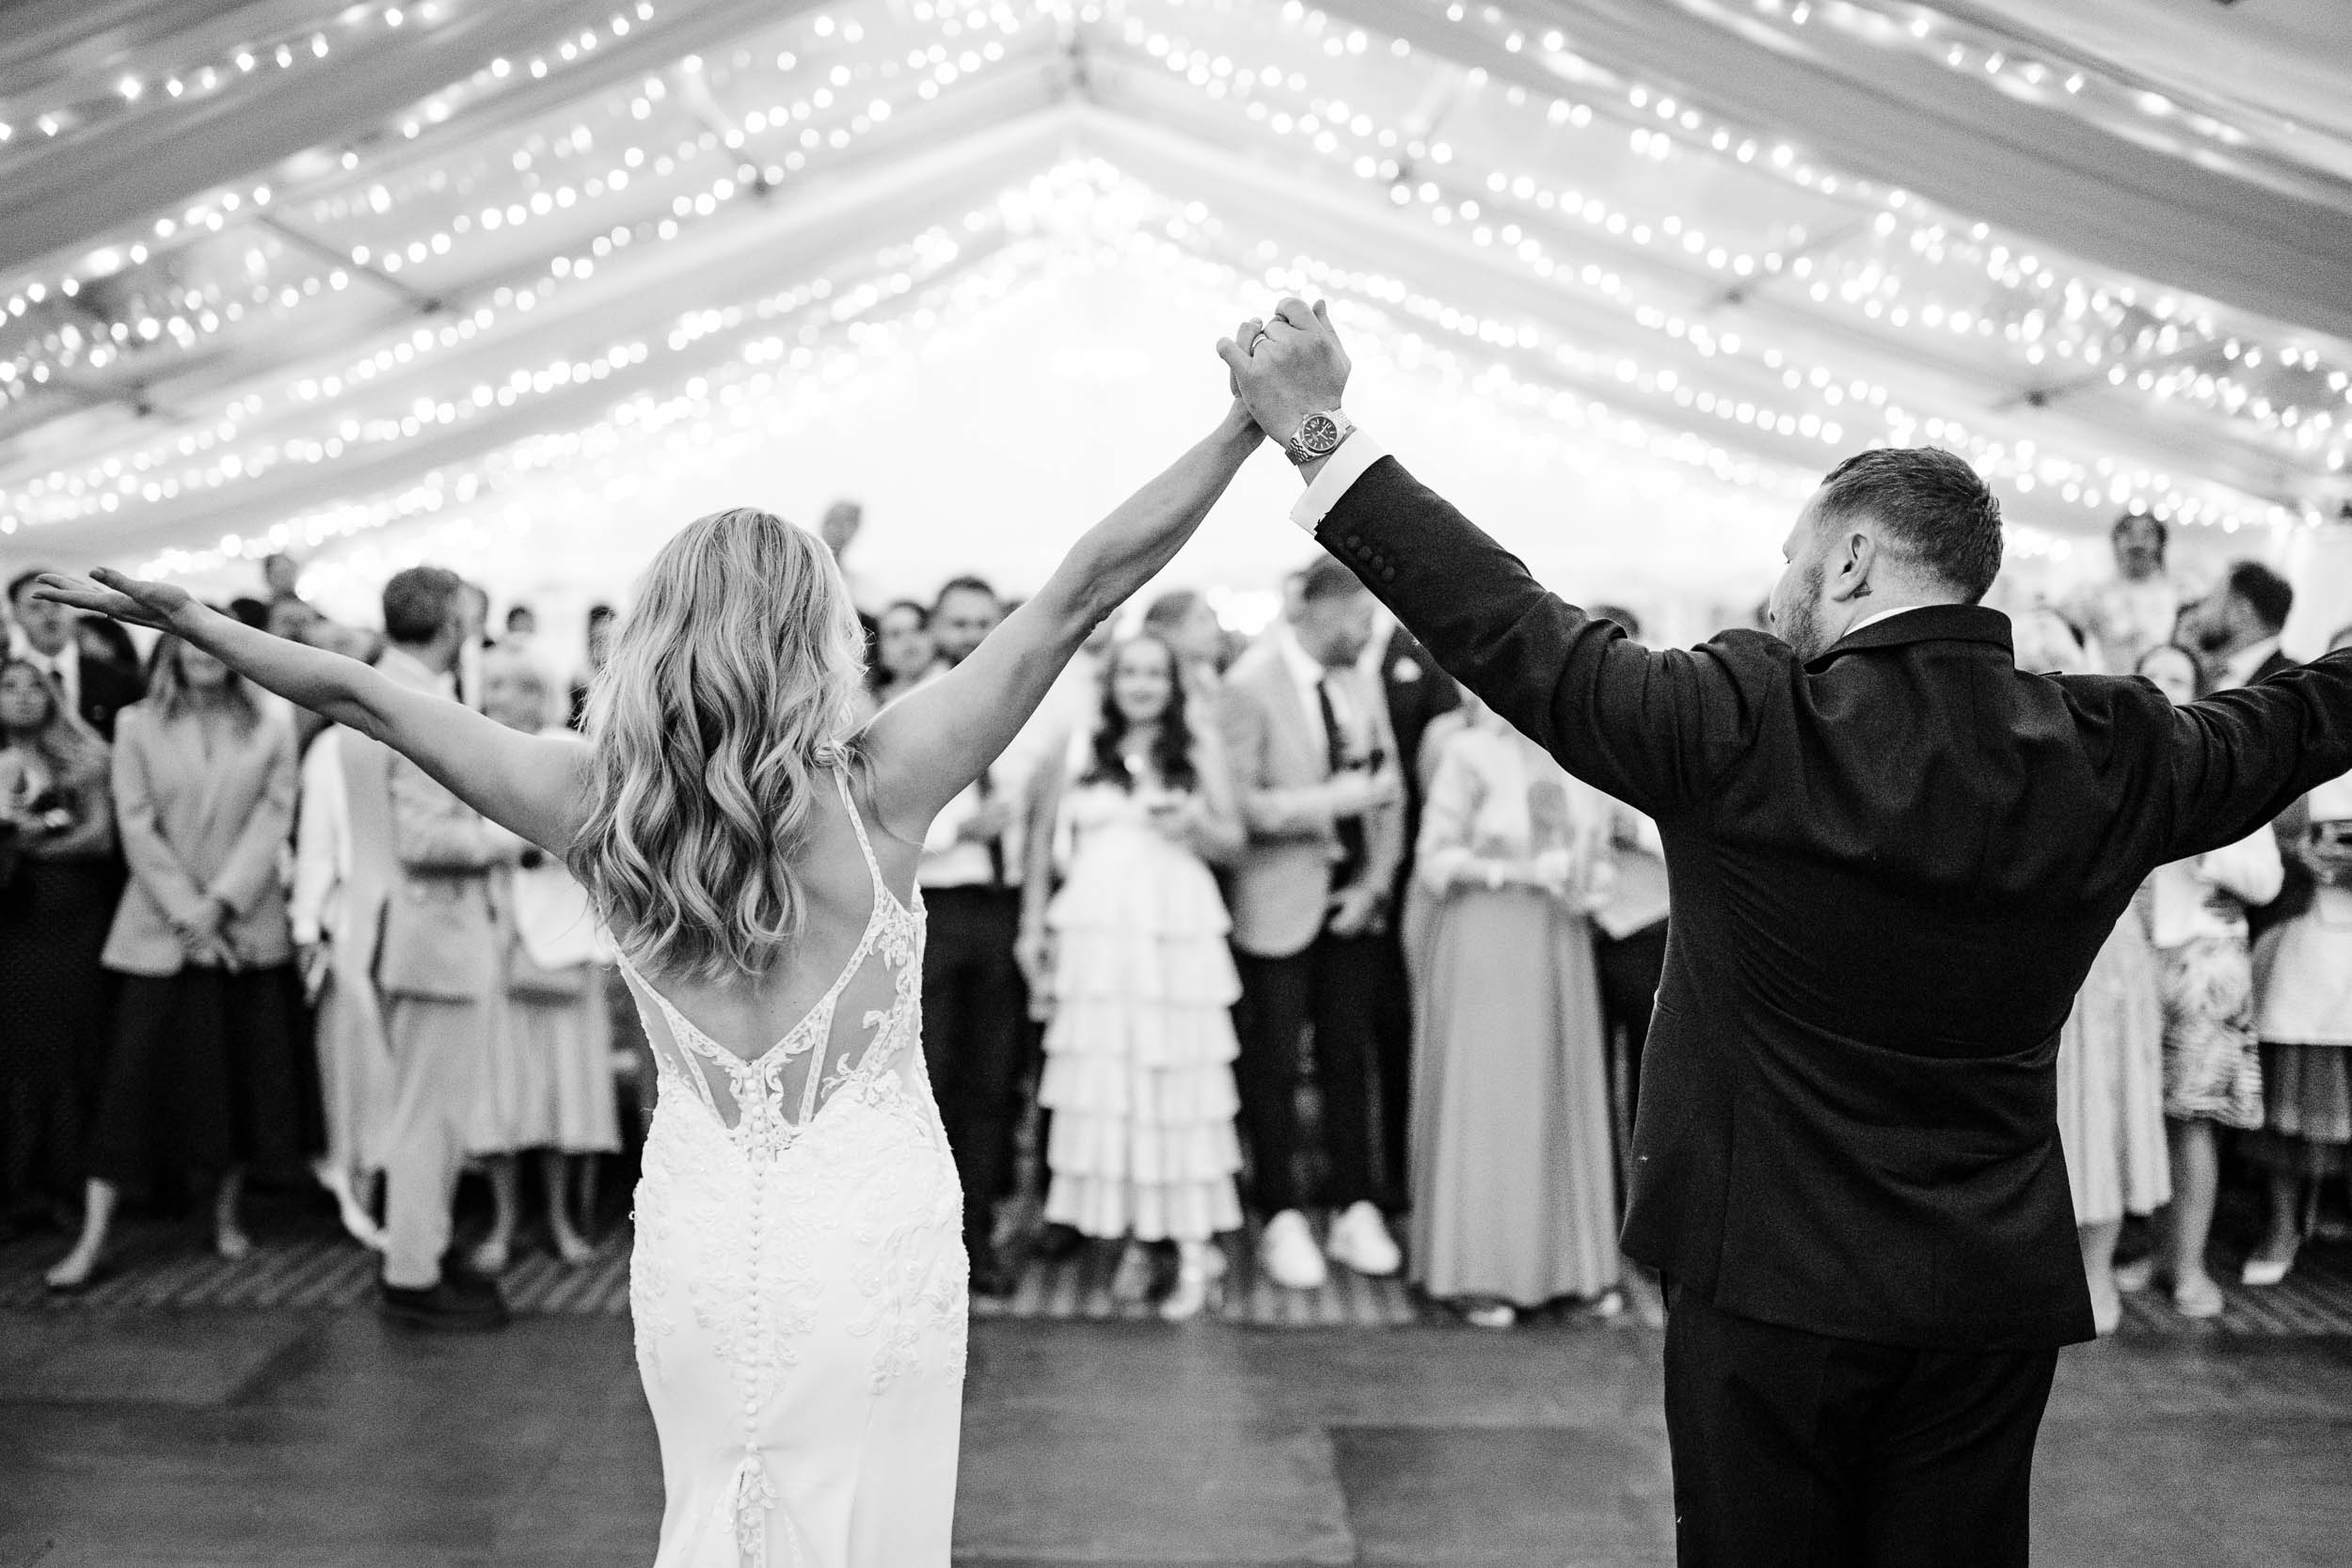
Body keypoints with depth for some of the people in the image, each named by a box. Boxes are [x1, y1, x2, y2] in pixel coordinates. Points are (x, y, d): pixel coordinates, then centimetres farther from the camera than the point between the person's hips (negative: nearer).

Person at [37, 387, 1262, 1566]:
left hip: (695, 1234, 4)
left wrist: (189, 620, 18)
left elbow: (362, 696, 4)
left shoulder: (597, 800, -7)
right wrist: (1251, 421, -12)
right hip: (872, 1227, -3)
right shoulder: (874, 789, -16)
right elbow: (1083, 592, -16)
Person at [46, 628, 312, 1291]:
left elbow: (273, 819, -3)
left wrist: (220, 903, -12)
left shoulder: (270, 728, 4)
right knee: (136, 1075, -3)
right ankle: (94, 1236, 2)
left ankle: (228, 1212, 20)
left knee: (243, 1071, 5)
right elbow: (137, 826, -3)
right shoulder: (137, 725, 3)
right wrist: (187, 912, -10)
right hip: (160, 931, -1)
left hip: (247, 930, 1)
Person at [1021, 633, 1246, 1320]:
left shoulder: (1195, 756, 9)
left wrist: (1196, 826, -11)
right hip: (1096, 934, 1)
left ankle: (1193, 1248, 3)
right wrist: (1032, 926, 7)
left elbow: (1233, 840, 11)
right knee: (1102, 1083, 0)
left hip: (1176, 934, -1)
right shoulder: (1080, 752, 10)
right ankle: (1127, 1234, 10)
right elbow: (1045, 840, 12)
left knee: (1177, 1081, -2)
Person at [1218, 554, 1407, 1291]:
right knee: (1273, 1066, 3)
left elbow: (1389, 791, 10)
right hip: (1279, 906, -5)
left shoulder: (1361, 683, 7)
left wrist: (1375, 882, -1)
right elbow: (1241, 804, -16)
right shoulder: (1249, 685, -12)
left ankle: (1356, 1213, 20)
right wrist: (1338, 796, -18)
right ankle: (1283, 1222, 16)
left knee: (1352, 1059, 9)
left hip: (1354, 901, 5)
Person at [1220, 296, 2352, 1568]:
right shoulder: (2111, 752, -3)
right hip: (1997, 1296, 4)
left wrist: (1322, 434, -11)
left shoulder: (1749, 722, -17)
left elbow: (1516, 637, -16)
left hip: (1771, 1282, -4)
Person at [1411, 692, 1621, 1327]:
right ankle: (1475, 1271, 10)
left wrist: (1588, 880, -6)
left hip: (1561, 941, 5)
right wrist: (1519, 871, -16)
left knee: (1566, 1092, 8)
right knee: (1484, 1093, 0)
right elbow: (1435, 858, -8)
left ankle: (1571, 1257, 21)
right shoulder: (1469, 754, -7)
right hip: (1484, 940, -5)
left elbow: (1599, 855, 15)